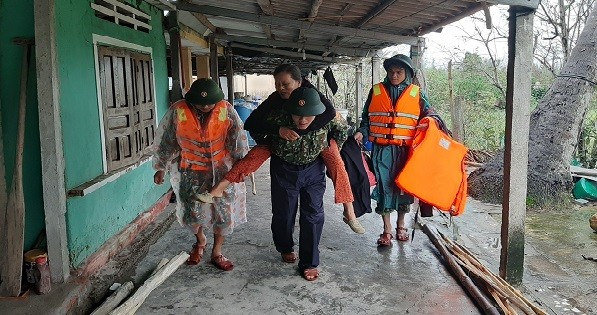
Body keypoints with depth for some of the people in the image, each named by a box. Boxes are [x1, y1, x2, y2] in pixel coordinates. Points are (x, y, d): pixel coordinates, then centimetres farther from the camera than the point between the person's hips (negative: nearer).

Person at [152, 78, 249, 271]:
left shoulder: (226, 110, -16)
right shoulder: (178, 111, -17)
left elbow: (238, 139, -6)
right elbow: (165, 140, -5)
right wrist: (161, 168, 2)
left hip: (221, 169, 0)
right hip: (190, 170, 0)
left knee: (224, 210, 3)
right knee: (191, 210, 7)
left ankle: (217, 252, 22)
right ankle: (200, 241, 38)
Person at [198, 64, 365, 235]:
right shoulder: (275, 99, -23)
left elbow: (329, 112, -46)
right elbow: (251, 123, -29)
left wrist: (299, 131, -49)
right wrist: (278, 130, -45)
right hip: (282, 138, 2)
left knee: (336, 162, -23)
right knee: (257, 153, -17)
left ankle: (350, 213, -17)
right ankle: (218, 189, -17)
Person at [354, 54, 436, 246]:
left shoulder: (416, 94, 6)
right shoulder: (376, 91, 7)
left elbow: (428, 116, 13)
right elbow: (366, 118, 12)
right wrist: (362, 133, -4)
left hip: (406, 150, 0)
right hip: (382, 150, 0)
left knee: (404, 187, 10)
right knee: (384, 187, 1)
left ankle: (401, 225, 30)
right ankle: (387, 230, 14)